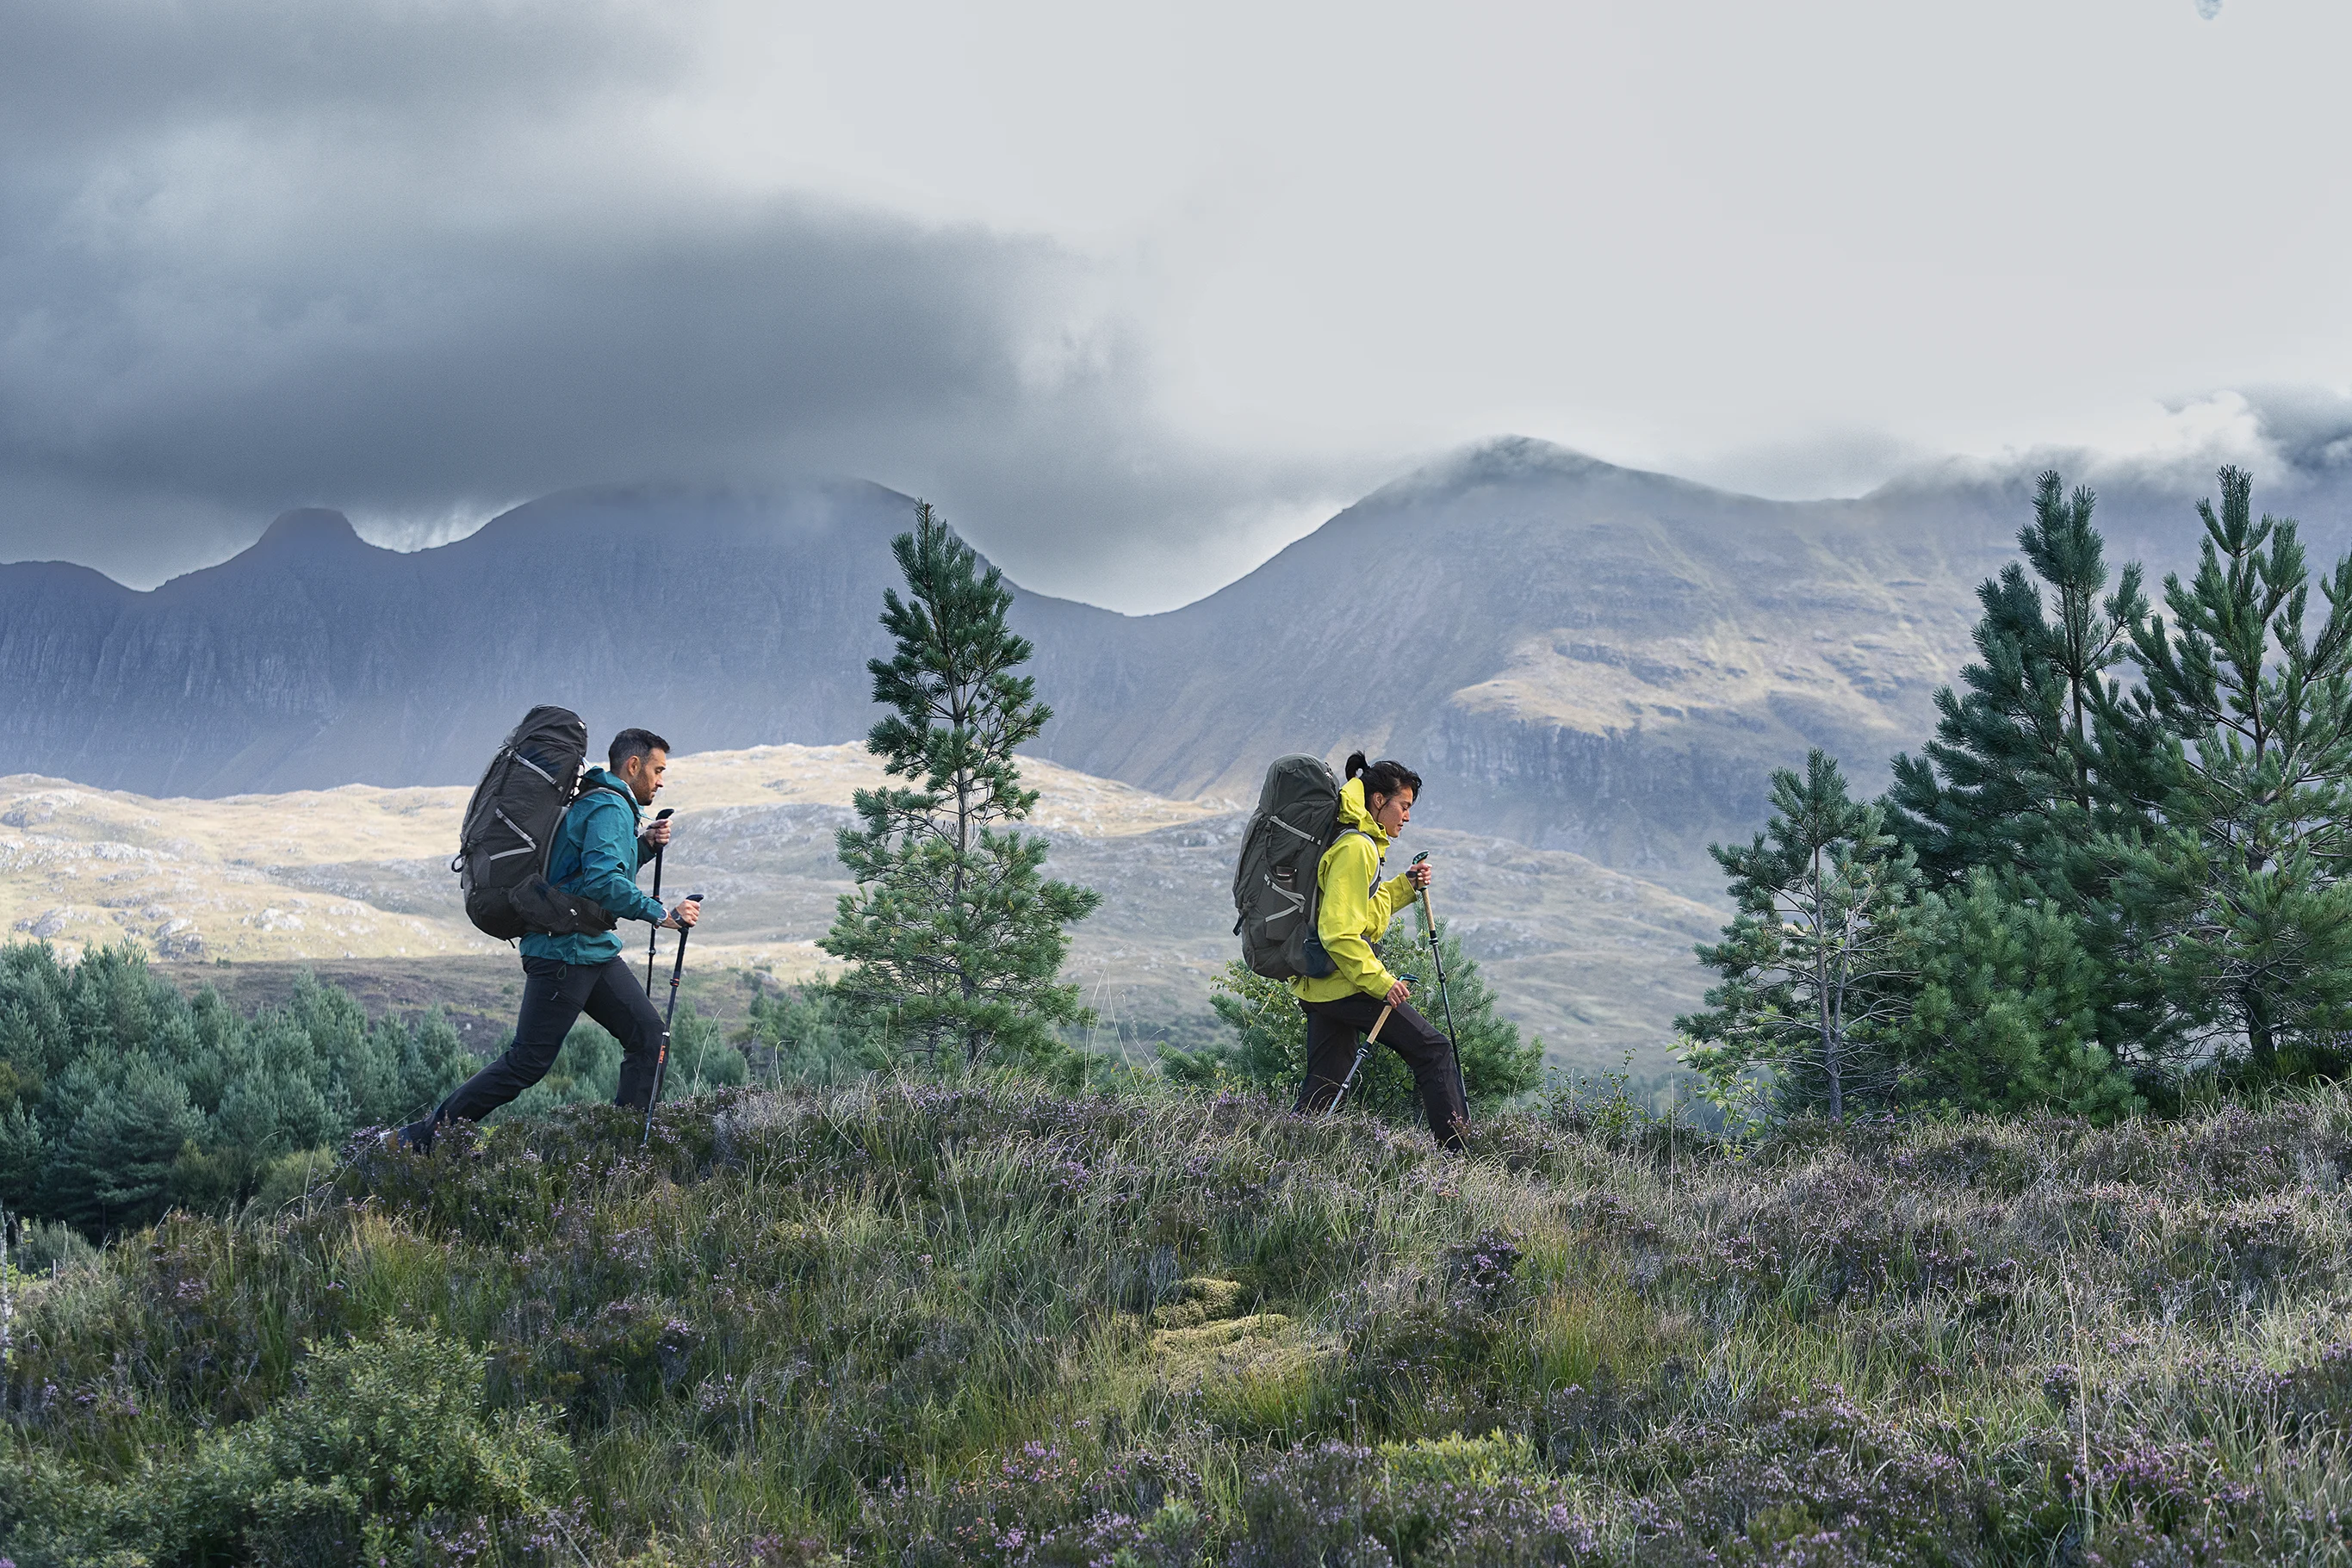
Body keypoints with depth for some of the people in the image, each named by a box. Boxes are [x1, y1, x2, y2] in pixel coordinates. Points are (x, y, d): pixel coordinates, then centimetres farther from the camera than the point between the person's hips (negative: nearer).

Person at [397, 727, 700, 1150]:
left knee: (647, 1033, 3)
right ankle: (425, 1136, -2)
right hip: (563, 950, -10)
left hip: (594, 946, 10)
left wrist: (644, 845, 12)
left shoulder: (613, 806, 18)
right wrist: (660, 914, -27)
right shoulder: (609, 808, -14)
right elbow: (603, 881, -28)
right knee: (529, 1061, -8)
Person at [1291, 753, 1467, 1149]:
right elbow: (1340, 931, -22)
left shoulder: (1352, 842, 17)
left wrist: (1405, 886, 17)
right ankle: (1456, 1153, -5)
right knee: (1433, 1050, -4)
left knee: (1324, 1082, 11)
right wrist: (1381, 981, -19)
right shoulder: (1356, 848, -15)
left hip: (1317, 985, 10)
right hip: (1346, 982, -10)